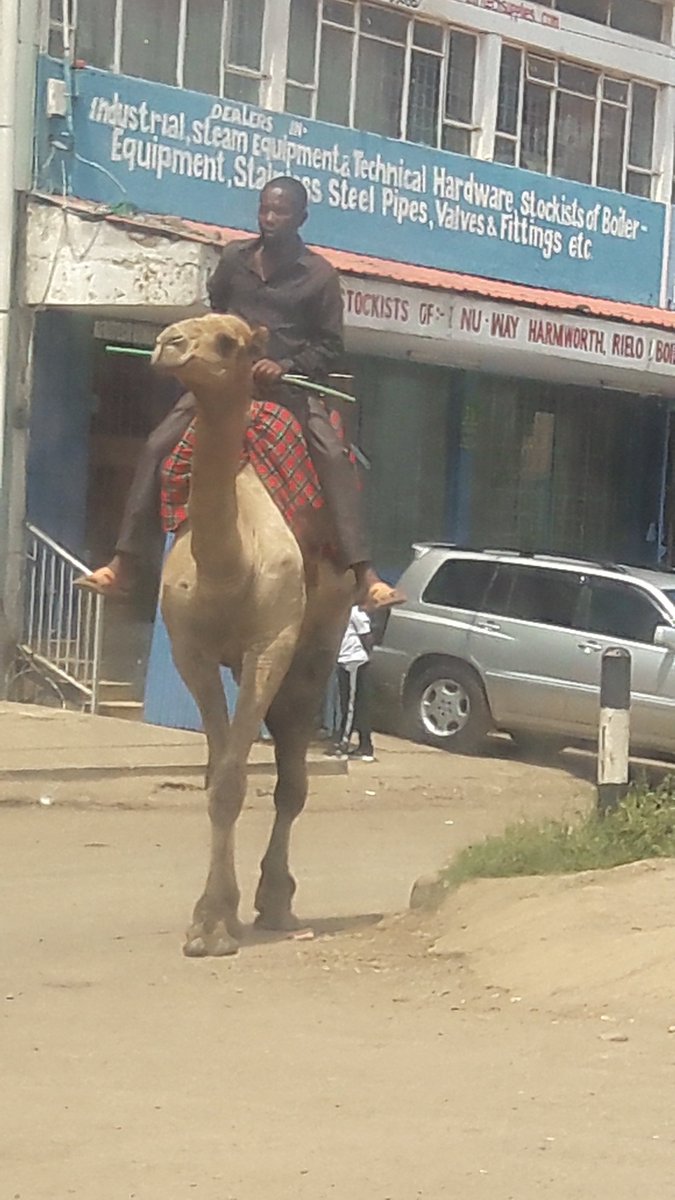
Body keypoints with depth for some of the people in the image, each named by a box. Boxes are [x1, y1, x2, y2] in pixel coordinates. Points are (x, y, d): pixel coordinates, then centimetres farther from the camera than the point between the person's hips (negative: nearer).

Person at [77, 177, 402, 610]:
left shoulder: (319, 275, -3)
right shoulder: (235, 258, 7)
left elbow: (330, 346, 2)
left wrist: (285, 367, -14)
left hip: (289, 383, -3)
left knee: (335, 457, -26)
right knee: (157, 448, -14)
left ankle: (364, 573, -30)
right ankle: (125, 563, -11)